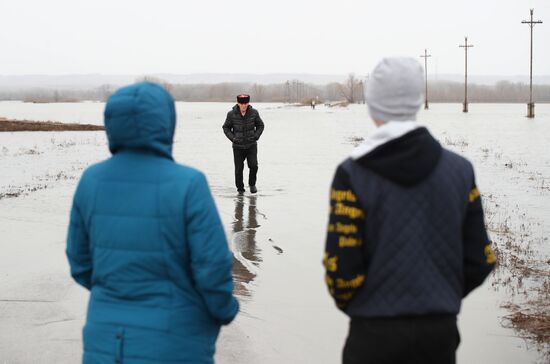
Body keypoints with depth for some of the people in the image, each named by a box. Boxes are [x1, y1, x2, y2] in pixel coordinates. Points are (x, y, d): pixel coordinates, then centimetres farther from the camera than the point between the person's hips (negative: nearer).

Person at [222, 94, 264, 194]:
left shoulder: (254, 113, -6)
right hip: (238, 146, 0)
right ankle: (240, 189, 17)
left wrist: (255, 136, -6)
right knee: (239, 168, 0)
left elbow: (260, 126, 9)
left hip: (251, 145, 0)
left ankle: (252, 184, 13)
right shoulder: (232, 114, -9)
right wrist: (232, 138, -10)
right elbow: (226, 128, 4)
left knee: (253, 165, -13)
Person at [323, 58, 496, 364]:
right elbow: (479, 259, 2)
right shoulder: (460, 169, 0)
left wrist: (349, 304, 8)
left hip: (376, 332, -3)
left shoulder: (353, 175, -11)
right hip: (440, 331, 3)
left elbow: (341, 270, -13)